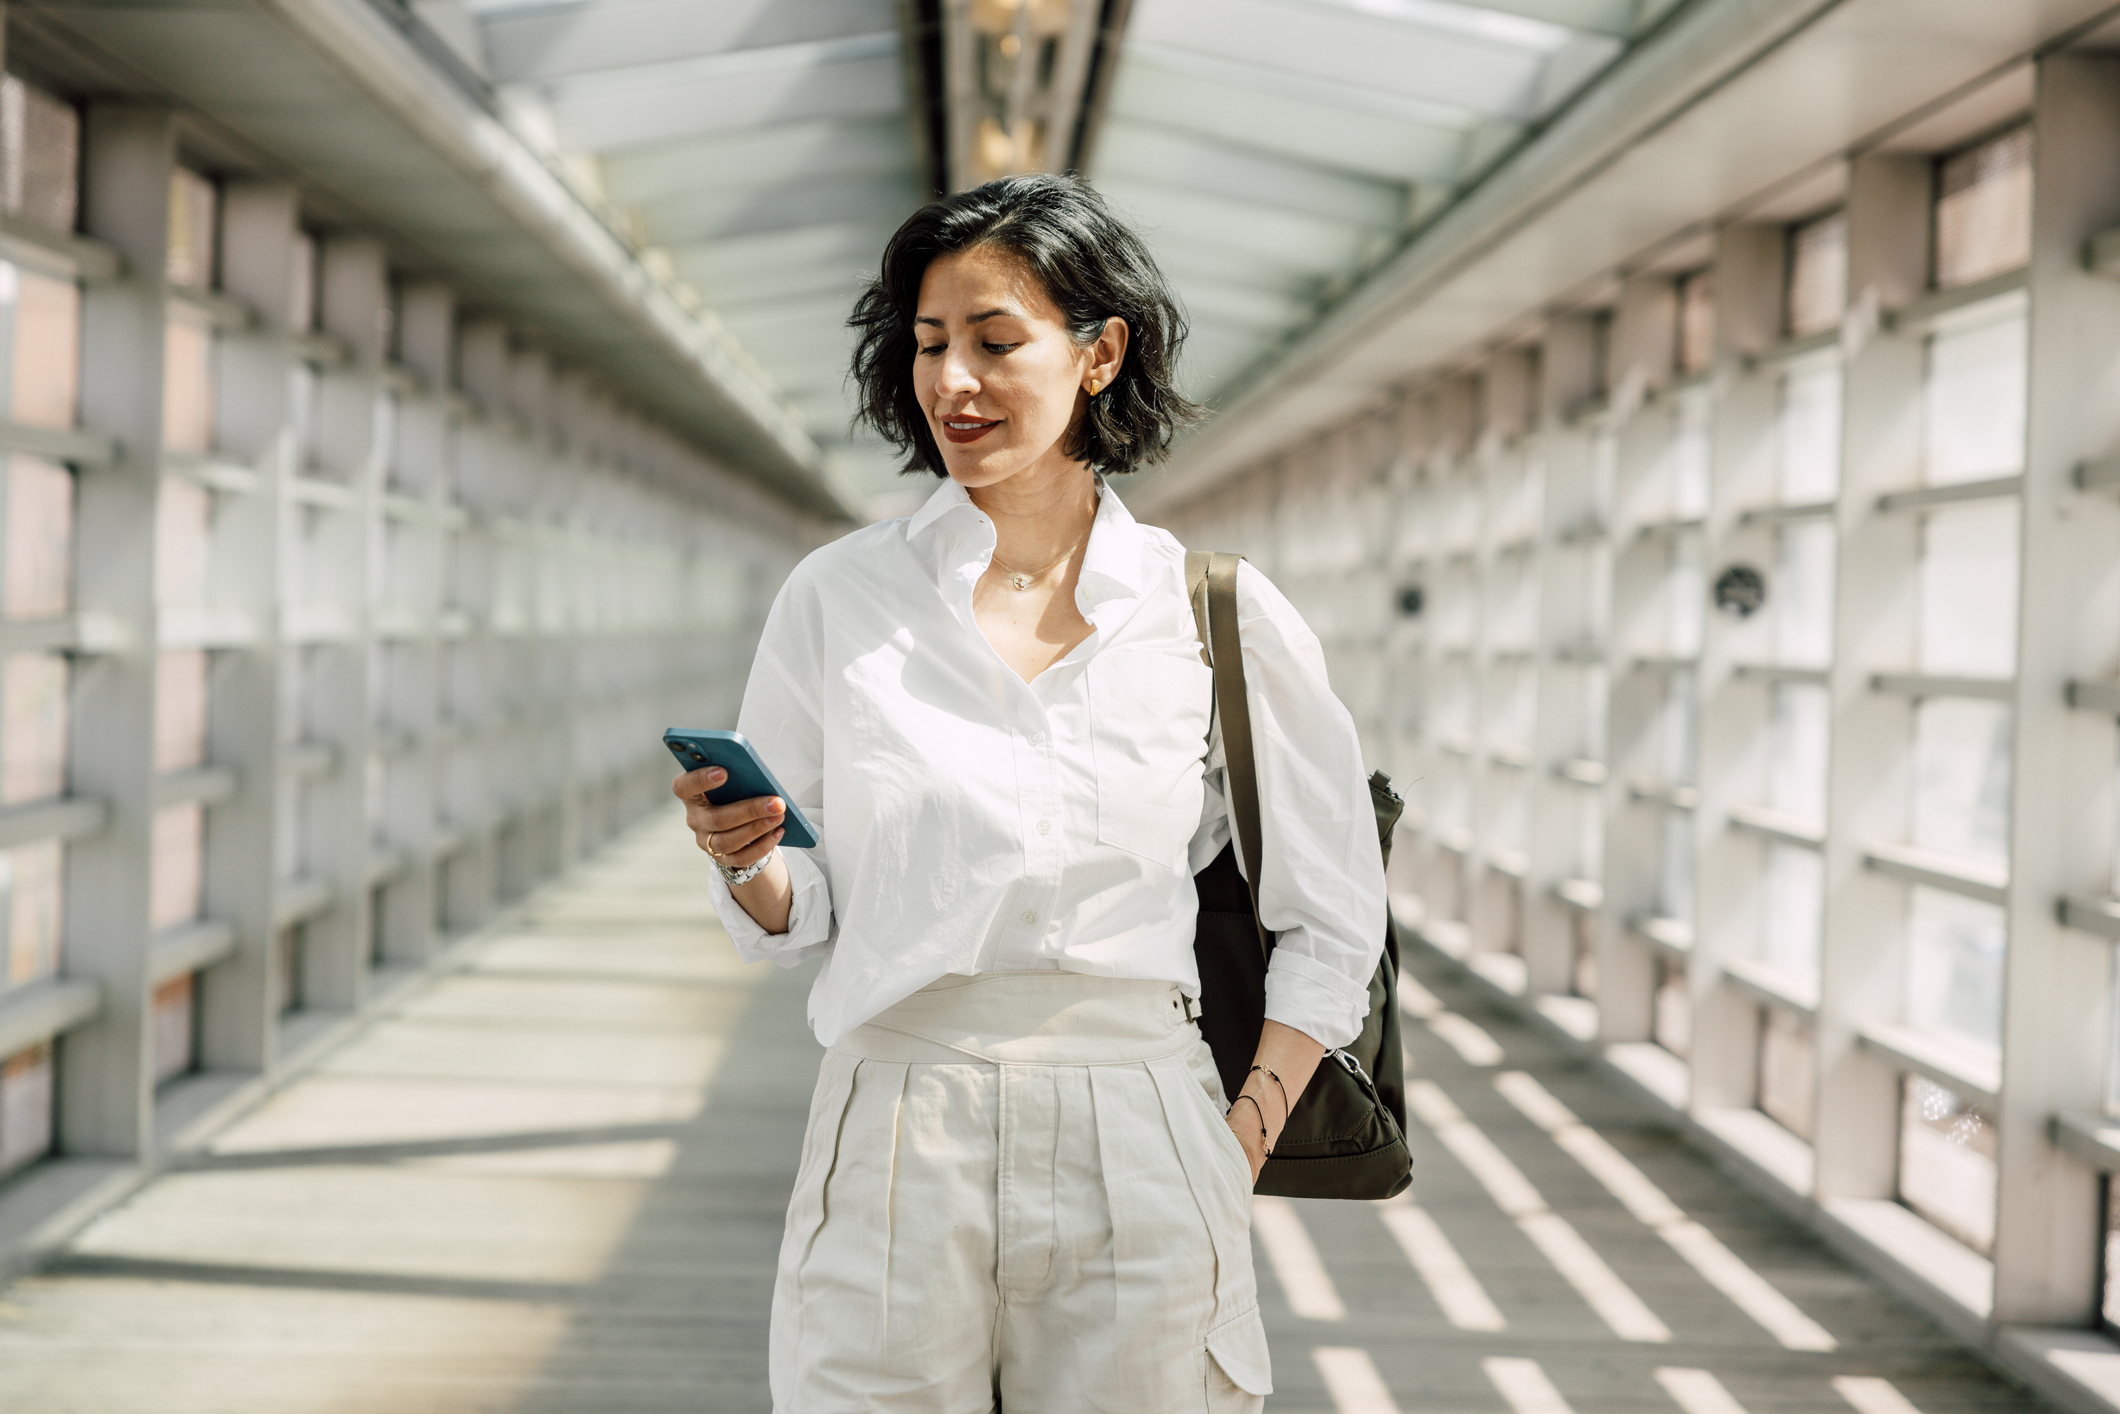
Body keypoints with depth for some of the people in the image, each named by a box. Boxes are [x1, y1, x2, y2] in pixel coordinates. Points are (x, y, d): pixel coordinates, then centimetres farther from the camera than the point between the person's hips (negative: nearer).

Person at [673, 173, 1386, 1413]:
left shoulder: (1221, 616, 1)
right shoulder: (838, 599, 3)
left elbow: (1335, 923, 8)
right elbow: (796, 915, 8)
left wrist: (1240, 1151, 0)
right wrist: (747, 858, -13)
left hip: (1138, 1150, 0)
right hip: (897, 1149, 0)